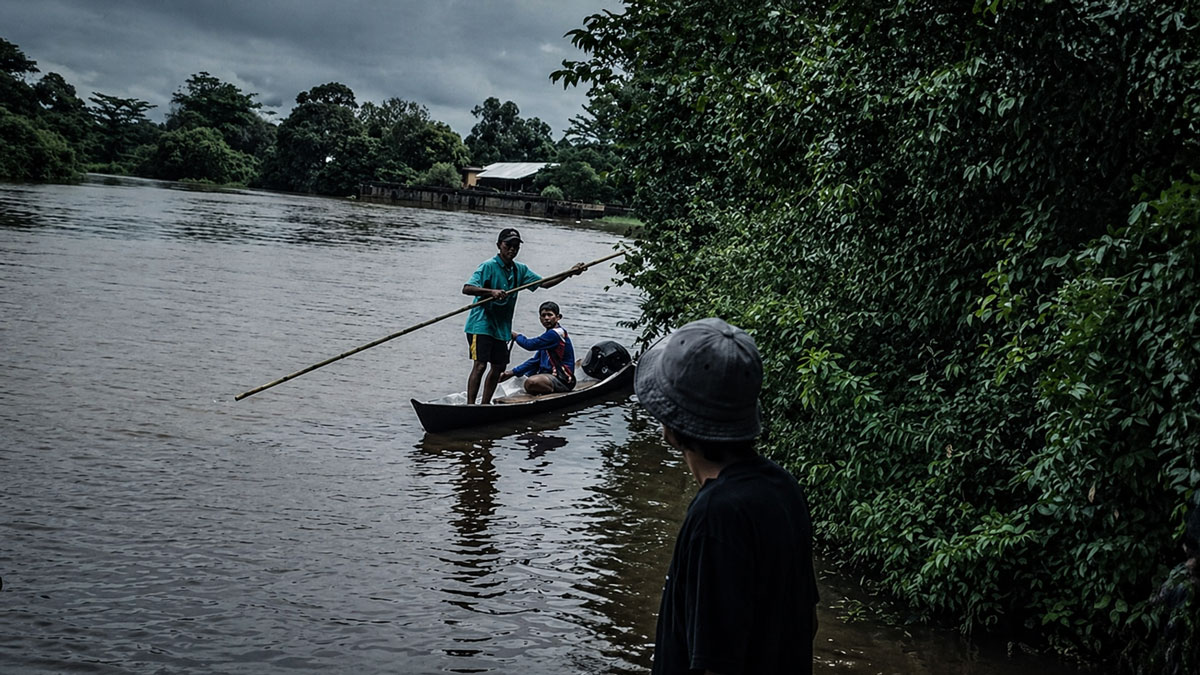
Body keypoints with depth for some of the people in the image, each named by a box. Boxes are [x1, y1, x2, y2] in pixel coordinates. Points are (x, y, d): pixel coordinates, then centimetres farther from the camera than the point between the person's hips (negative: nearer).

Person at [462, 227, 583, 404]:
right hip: (481, 324, -8)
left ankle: (484, 405, 19)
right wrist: (491, 291, -37)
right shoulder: (488, 266, -13)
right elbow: (466, 288, -22)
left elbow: (544, 283, 10)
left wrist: (570, 273, 1)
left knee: (499, 367, 10)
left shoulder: (520, 270, 9)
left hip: (501, 327, 8)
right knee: (480, 365, -15)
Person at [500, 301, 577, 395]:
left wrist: (517, 336, 4)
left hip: (563, 379, -10)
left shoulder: (555, 334, -16)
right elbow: (536, 360, 17)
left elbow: (530, 345, -17)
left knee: (530, 382, -34)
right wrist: (513, 372, 10)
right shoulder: (549, 334, 18)